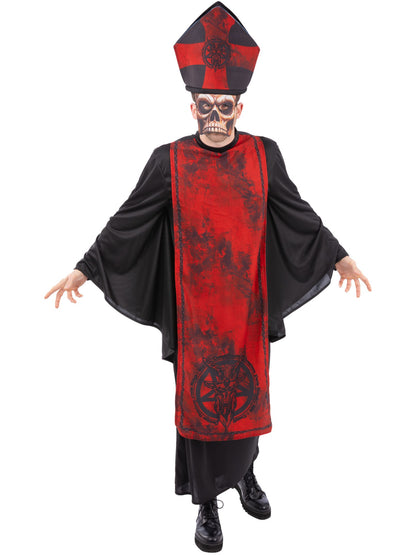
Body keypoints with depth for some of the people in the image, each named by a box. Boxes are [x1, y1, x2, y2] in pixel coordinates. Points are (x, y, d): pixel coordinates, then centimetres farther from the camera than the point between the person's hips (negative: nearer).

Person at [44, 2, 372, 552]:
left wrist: (340, 257, 9)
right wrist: (84, 270, -6)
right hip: (194, 310, -2)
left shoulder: (264, 155, 0)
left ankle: (244, 471, 45)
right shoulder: (169, 160, -5)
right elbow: (128, 221, -2)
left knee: (247, 394, 16)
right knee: (199, 399, 8)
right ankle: (206, 502, 28)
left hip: (248, 306, 2)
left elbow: (299, 214, 9)